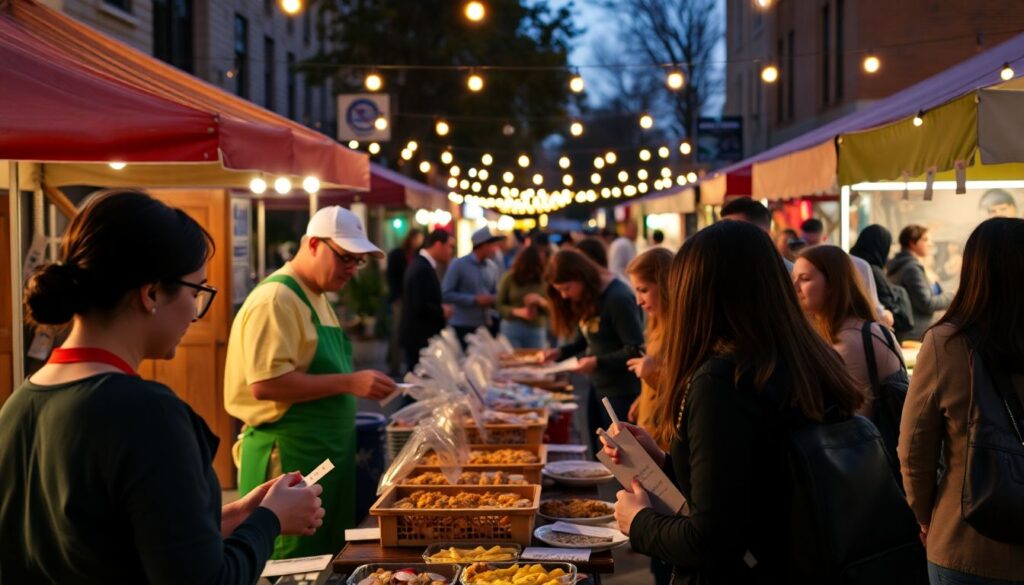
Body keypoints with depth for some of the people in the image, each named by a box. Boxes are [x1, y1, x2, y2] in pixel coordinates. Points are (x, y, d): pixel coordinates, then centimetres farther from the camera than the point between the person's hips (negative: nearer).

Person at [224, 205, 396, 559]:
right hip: (288, 459, -10)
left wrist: (362, 387, 12)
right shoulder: (275, 299, -15)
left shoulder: (316, 298, 16)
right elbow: (265, 383, -25)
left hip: (325, 456, 10)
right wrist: (348, 382, -25)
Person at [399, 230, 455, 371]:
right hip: (421, 337, -10)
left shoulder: (422, 264, 12)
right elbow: (419, 306, -26)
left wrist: (440, 308, 5)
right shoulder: (423, 269, -20)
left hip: (420, 335, 10)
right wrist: (442, 311, -11)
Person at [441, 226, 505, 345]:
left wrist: (493, 300, -8)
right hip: (464, 327, -5)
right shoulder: (458, 265, -8)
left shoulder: (493, 267, 9)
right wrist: (474, 300, -18)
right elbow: (446, 294, -13)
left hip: (487, 326, 5)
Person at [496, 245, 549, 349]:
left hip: (537, 330, 1)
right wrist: (517, 312, -18)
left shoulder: (544, 280, -1)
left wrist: (541, 302, -17)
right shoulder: (509, 278, -3)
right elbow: (499, 305, -2)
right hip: (512, 328, -1)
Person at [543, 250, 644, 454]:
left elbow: (636, 351, -20)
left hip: (622, 392, -8)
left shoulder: (618, 298, -19)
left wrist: (598, 362, -26)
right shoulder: (586, 299, 6)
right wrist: (560, 352, -1)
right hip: (597, 387, 8)